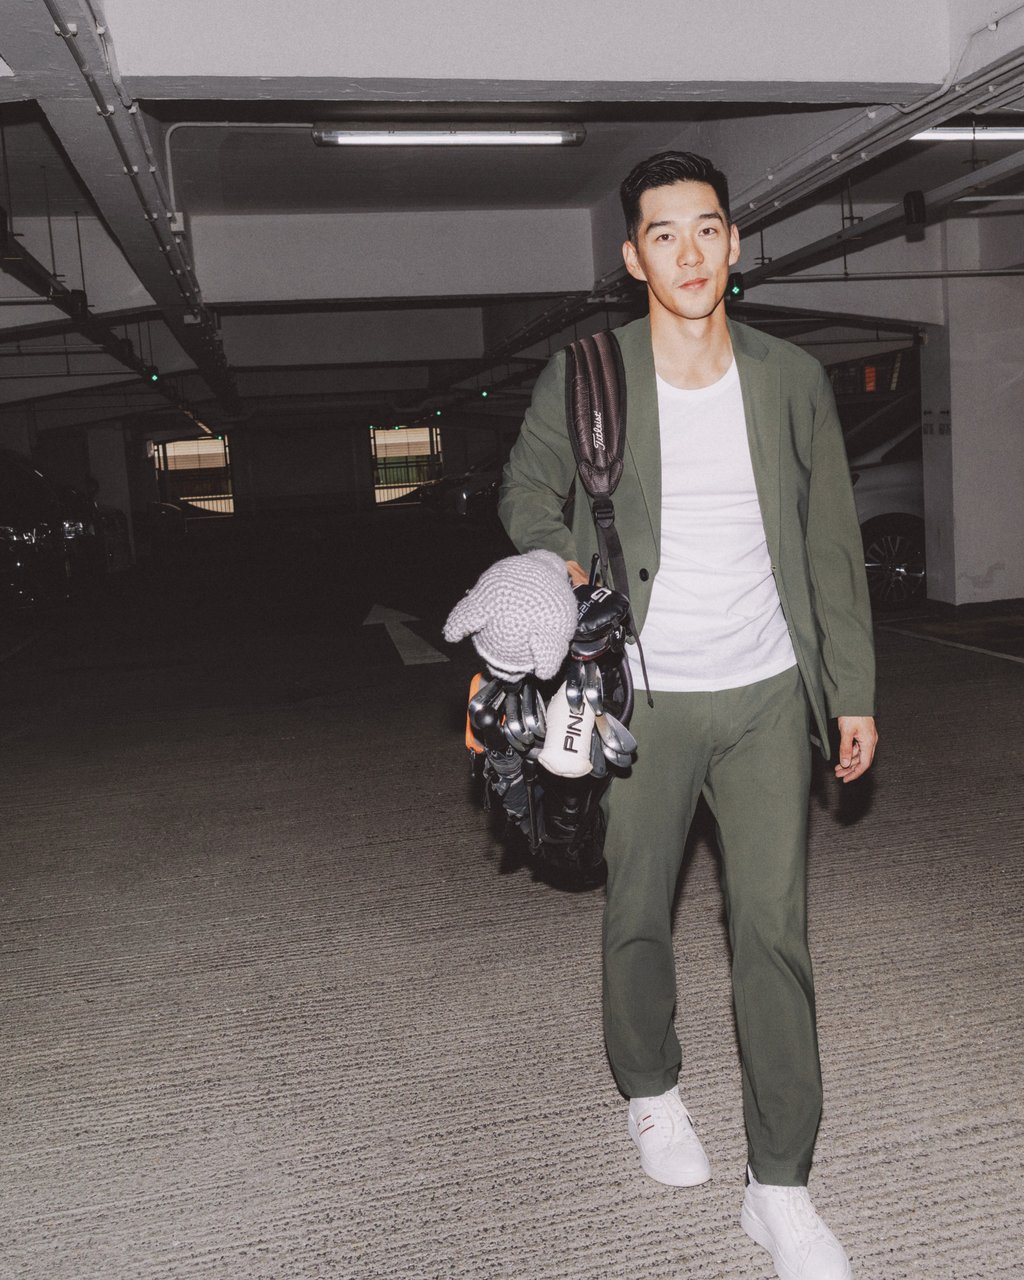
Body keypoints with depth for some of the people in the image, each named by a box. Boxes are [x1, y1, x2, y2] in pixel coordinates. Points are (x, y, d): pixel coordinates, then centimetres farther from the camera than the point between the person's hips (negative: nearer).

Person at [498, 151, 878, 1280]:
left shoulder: (792, 380, 3)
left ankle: (779, 1188, 16)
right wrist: (562, 566, -12)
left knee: (774, 928, 1)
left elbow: (831, 543, 7)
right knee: (637, 914, 11)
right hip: (643, 699, -1)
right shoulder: (580, 379, -4)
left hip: (767, 695, 1)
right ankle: (651, 1091, 40)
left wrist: (853, 692, 7)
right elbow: (526, 491, 11)